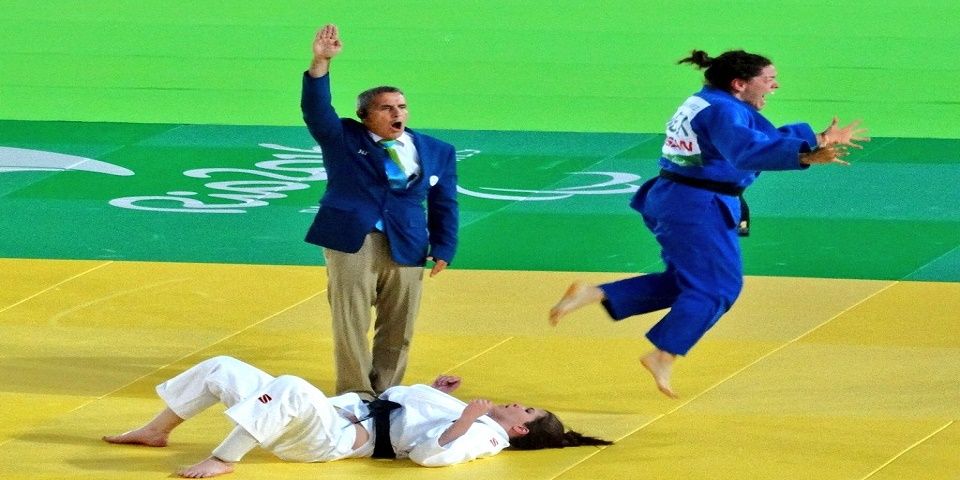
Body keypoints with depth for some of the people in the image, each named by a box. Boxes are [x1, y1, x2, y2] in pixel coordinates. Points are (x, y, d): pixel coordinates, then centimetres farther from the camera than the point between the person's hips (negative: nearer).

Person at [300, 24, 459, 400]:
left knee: (398, 327, 4)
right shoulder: (344, 139, 5)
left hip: (407, 248, 2)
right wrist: (321, 63, -23)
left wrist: (444, 249, 3)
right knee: (351, 321, -3)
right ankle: (355, 393, 4)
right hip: (351, 242, -2)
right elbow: (316, 110, -9)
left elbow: (444, 206, 13)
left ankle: (385, 394, 14)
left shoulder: (436, 152, 11)